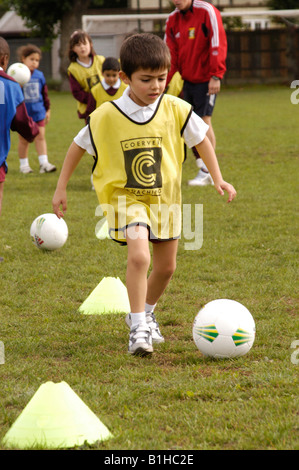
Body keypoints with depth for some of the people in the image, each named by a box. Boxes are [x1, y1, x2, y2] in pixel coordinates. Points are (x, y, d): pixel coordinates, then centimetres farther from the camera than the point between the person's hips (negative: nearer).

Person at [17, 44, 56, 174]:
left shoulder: (39, 75, 4)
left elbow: (45, 93, 13)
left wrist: (47, 109, 16)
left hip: (38, 112, 3)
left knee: (40, 136, 0)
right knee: (24, 139, 7)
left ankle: (44, 163, 0)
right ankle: (24, 165, 18)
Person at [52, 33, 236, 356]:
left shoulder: (176, 110, -10)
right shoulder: (106, 116, -14)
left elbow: (201, 139, 6)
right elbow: (78, 146, 1)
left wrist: (218, 178, 0)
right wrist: (61, 189, 2)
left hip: (164, 197, 4)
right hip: (126, 197, -4)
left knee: (166, 267, 13)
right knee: (139, 255, -26)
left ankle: (145, 313, 41)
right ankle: (138, 328, -17)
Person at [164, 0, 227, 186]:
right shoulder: (172, 20, 7)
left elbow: (218, 44, -15)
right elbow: (170, 55, 9)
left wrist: (216, 76, -19)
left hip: (206, 78, -6)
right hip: (188, 79, 6)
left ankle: (208, 172, -5)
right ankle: (203, 170, 13)